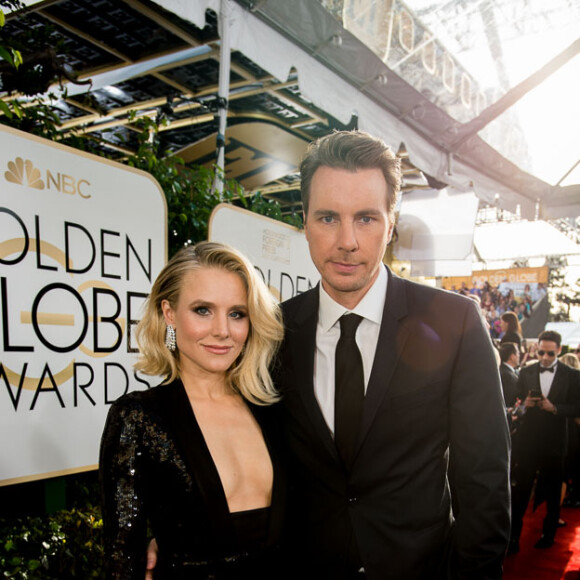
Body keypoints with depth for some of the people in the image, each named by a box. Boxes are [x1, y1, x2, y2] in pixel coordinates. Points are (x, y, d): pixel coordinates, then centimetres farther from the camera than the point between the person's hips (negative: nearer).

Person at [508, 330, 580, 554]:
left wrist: (554, 408, -18)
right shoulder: (526, 372, 5)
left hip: (554, 442, 0)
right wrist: (524, 403, -14)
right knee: (520, 489, 0)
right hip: (527, 440, 1)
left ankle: (548, 535, 30)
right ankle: (513, 537, 7)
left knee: (552, 492, 13)